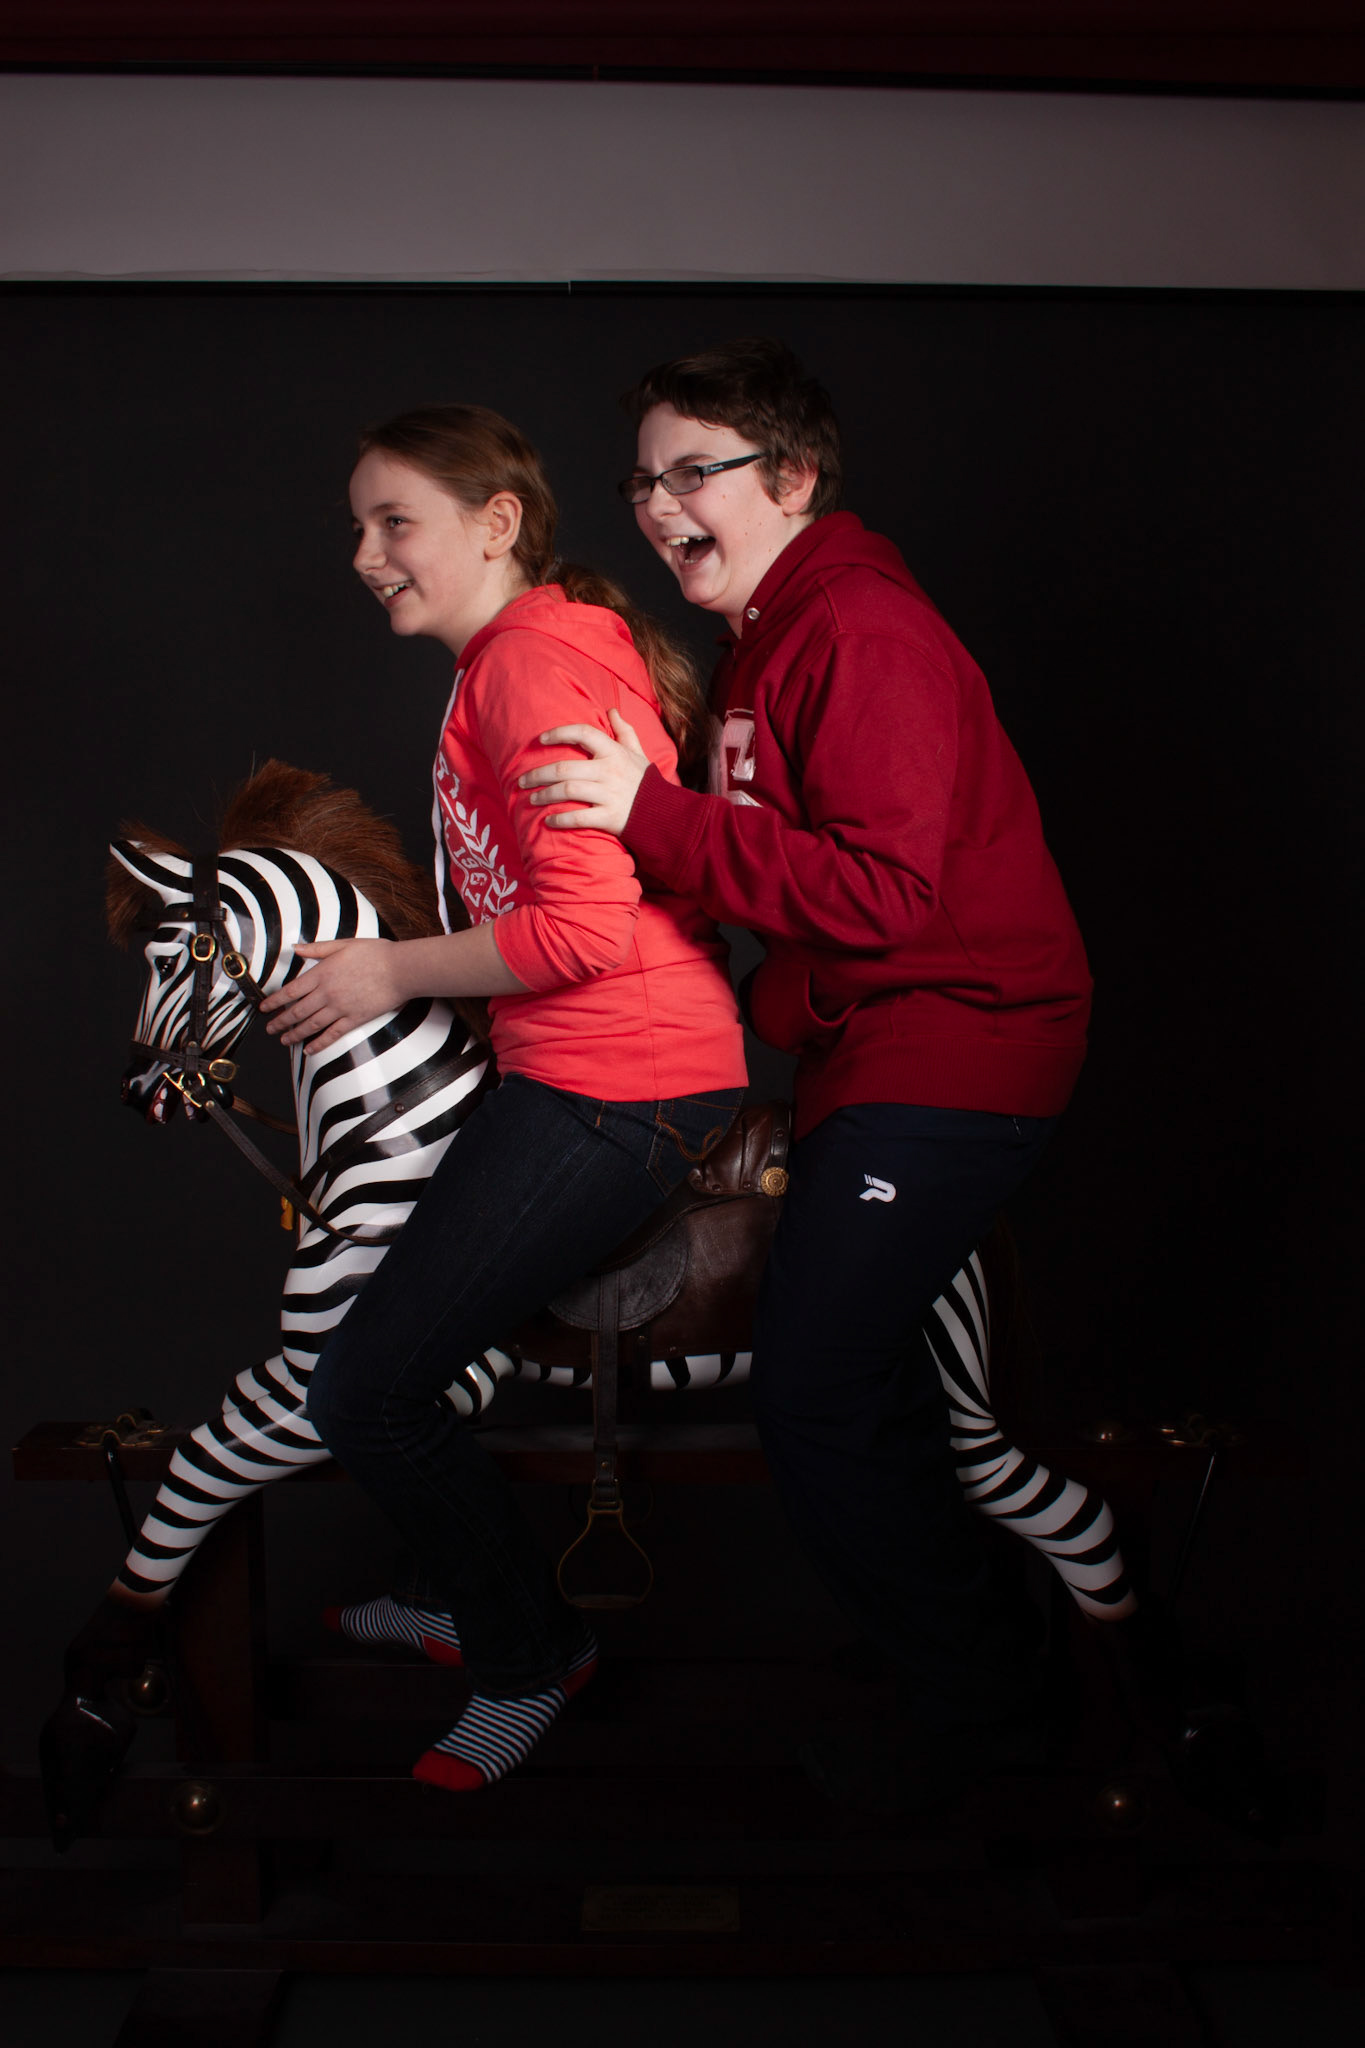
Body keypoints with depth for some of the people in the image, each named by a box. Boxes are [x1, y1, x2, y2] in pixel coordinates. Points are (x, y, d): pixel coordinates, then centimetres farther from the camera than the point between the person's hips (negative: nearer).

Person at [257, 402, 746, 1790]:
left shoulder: (533, 661, -16)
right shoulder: (517, 657, 17)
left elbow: (588, 927, -23)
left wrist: (392, 971, -12)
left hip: (610, 1093, -11)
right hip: (591, 1069, 11)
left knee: (363, 1393, -3)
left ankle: (531, 1659, 18)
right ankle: (481, 1603, 40)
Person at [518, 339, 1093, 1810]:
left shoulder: (864, 635, -16)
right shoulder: (760, 641, 17)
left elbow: (884, 894, -26)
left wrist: (655, 814, -26)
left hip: (948, 1057, -10)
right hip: (870, 1049, 10)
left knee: (813, 1400, -9)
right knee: (859, 1374, 18)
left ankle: (973, 1705, 11)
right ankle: (978, 1640, 37)